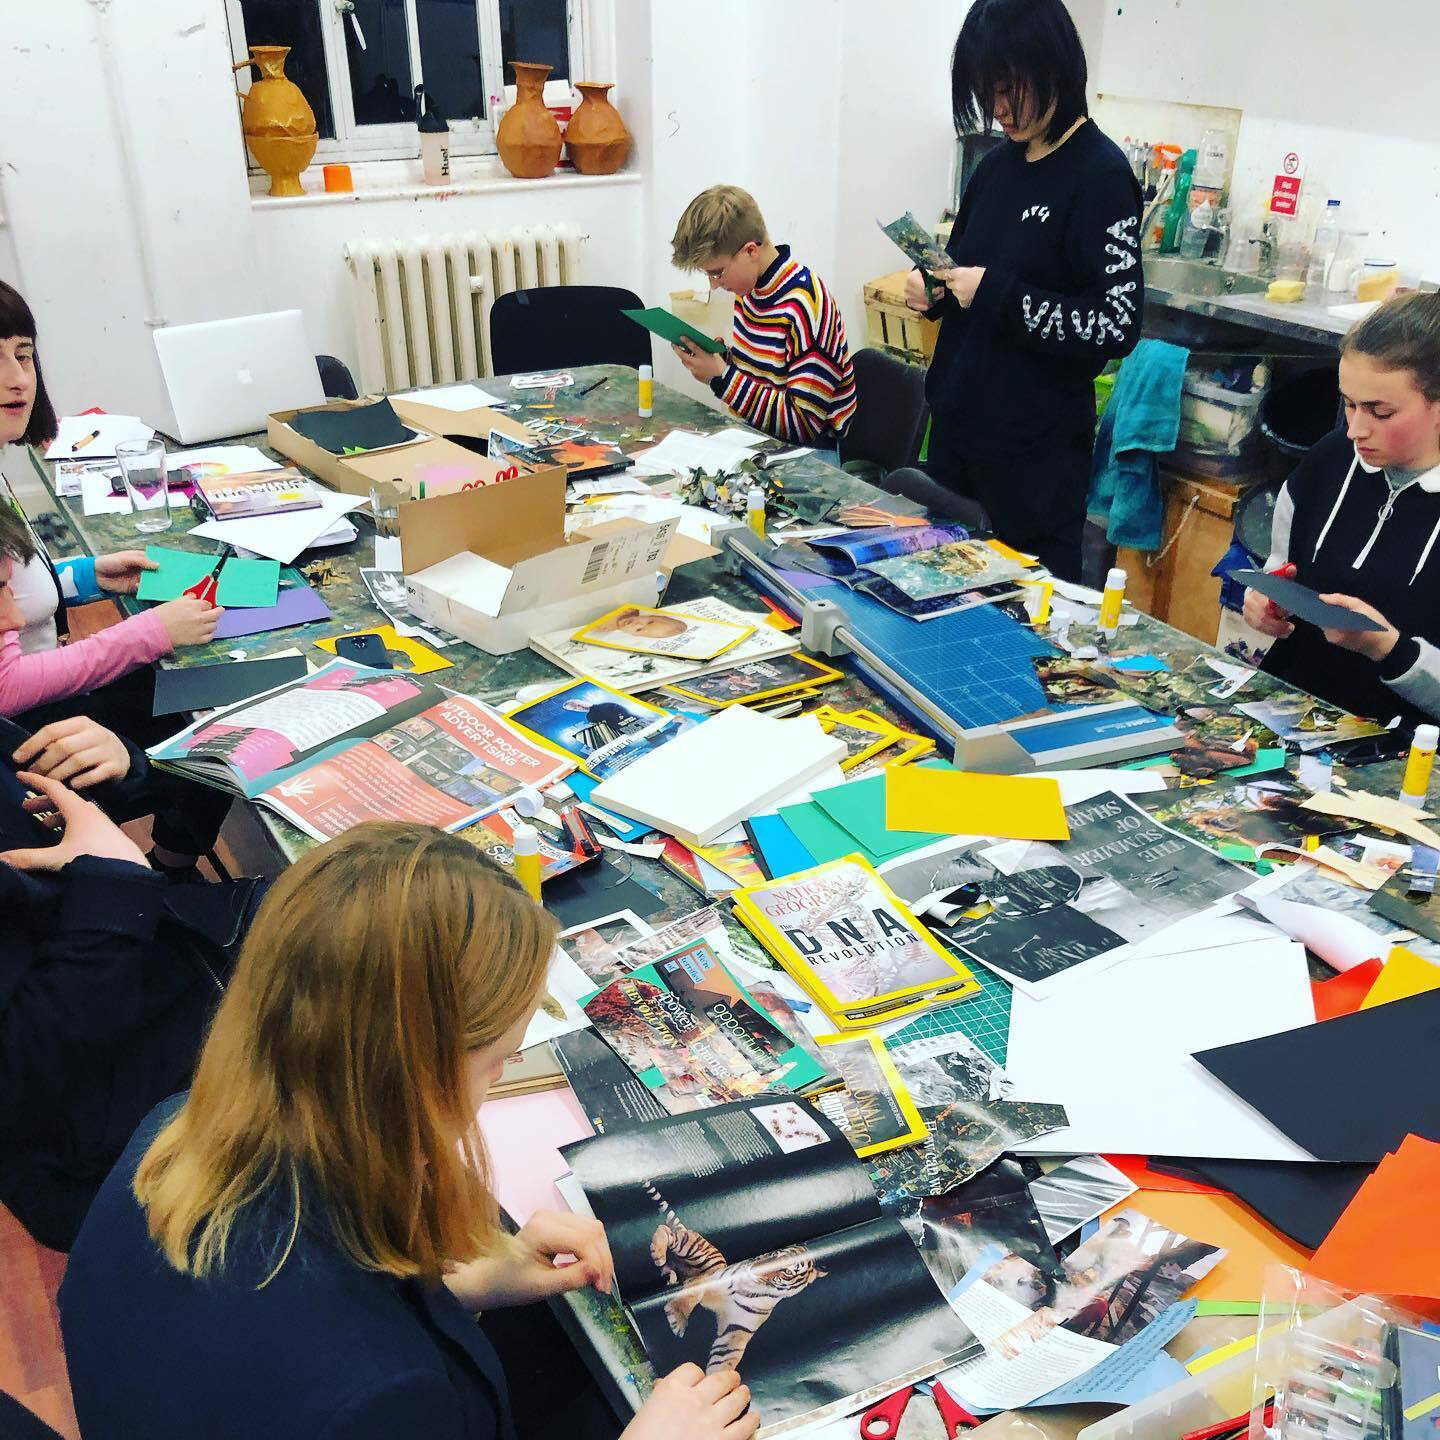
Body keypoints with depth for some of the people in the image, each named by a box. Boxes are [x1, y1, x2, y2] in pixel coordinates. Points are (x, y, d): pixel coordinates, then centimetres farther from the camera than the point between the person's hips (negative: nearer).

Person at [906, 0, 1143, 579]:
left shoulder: (1101, 176, -11)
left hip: (1035, 449, -7)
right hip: (956, 425, 7)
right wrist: (932, 289, -1)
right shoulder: (997, 165, 9)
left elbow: (1116, 326, -18)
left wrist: (994, 292, -20)